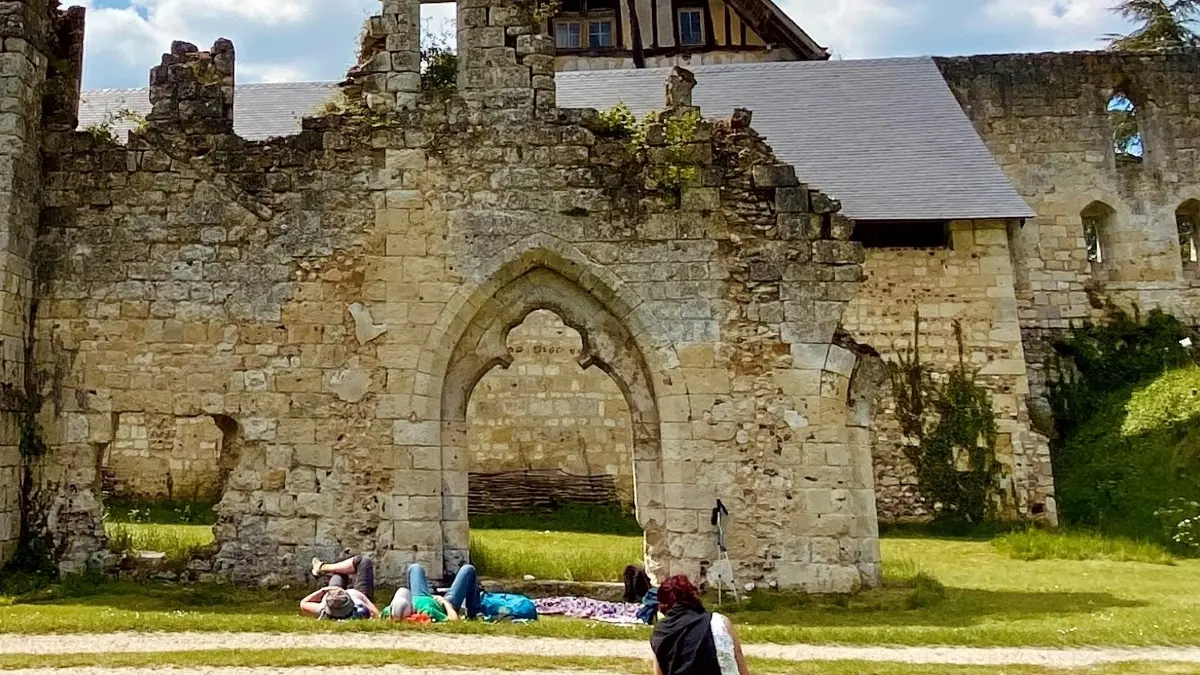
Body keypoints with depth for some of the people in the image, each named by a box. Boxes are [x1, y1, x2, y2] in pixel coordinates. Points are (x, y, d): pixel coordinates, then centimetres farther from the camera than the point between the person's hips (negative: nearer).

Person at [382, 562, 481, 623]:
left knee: (415, 567, 23)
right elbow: (455, 619, -48)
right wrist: (444, 601, -33)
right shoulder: (427, 611, -49)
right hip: (448, 605, -4)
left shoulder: (392, 611, -37)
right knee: (468, 569, 4)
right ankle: (473, 614, 19)